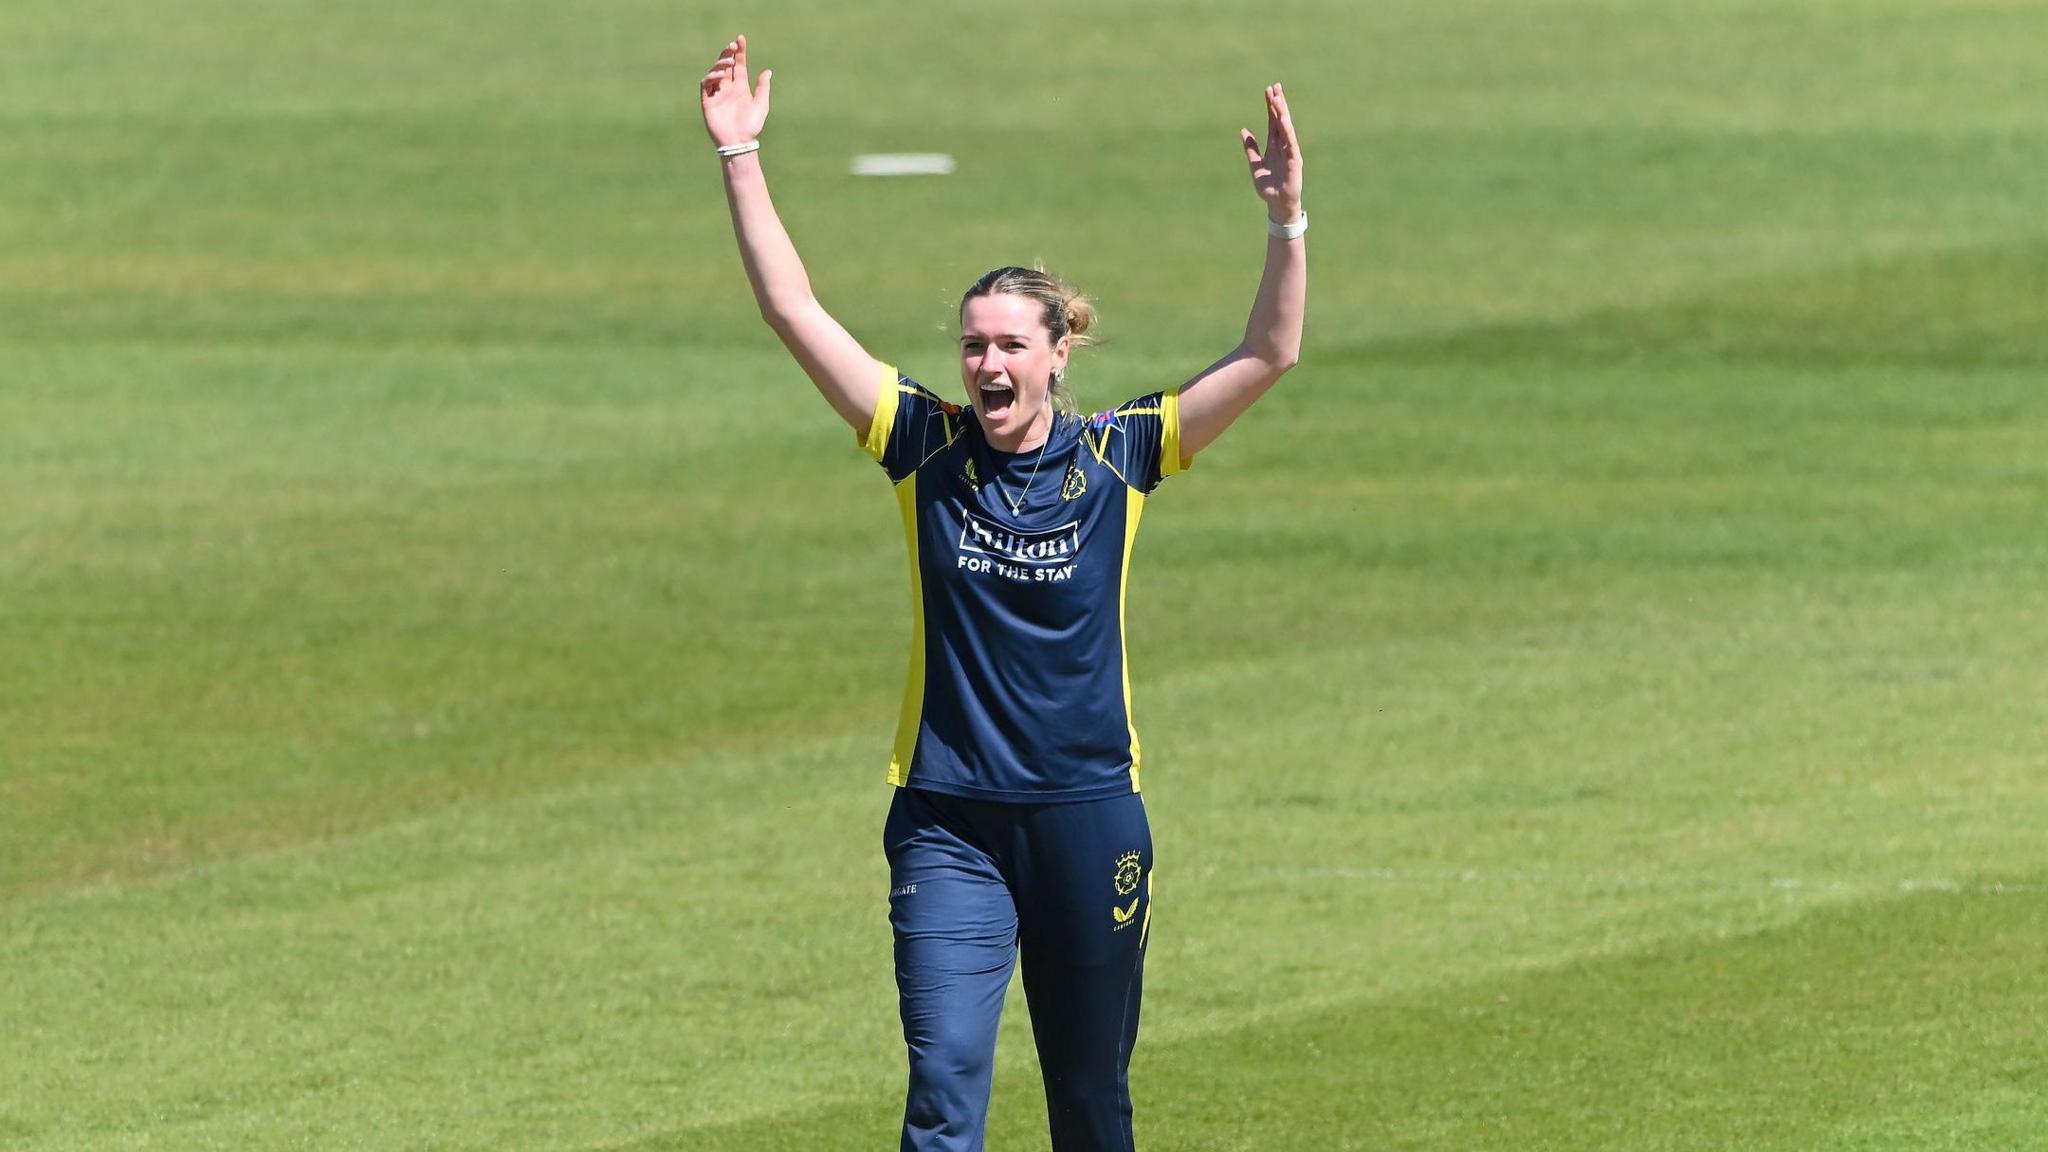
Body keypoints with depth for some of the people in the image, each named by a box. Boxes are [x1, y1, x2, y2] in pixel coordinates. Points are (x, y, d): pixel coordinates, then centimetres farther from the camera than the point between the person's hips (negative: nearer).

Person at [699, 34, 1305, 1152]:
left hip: (1089, 814, 1)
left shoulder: (1117, 456, -1)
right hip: (949, 826, -1)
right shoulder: (926, 446, -2)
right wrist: (741, 158, -9)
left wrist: (1285, 219, -19)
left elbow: (1269, 353, -5)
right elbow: (794, 309, -4)